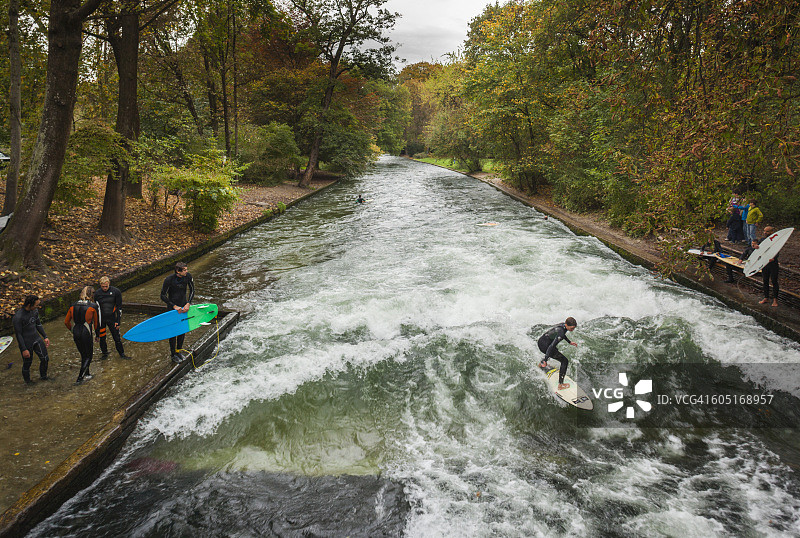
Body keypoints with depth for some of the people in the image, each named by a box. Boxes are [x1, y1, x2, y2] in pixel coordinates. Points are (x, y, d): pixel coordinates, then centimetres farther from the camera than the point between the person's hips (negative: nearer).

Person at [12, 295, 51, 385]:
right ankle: (27, 380, 35)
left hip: (37, 339, 6)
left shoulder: (35, 310, -4)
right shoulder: (18, 317, -25)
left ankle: (43, 376, 29)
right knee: (27, 363, 10)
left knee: (45, 359, 7)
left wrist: (45, 337, 12)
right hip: (26, 343, -6)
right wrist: (24, 349, -16)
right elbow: (18, 334, -19)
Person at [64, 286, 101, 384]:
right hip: (86, 334, -5)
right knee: (88, 356, 10)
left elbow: (66, 321, 10)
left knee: (83, 355, 21)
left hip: (76, 333, 5)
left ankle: (86, 374, 33)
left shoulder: (73, 305, 3)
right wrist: (97, 333, 15)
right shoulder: (93, 306, -10)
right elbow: (96, 322, 0)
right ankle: (80, 378, 5)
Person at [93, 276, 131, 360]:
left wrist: (118, 321, -6)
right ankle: (104, 354, 27)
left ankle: (122, 354, 16)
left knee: (117, 337, 4)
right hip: (101, 319, 1)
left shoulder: (116, 292, -8)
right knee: (102, 338, 8)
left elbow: (119, 308, -3)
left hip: (112, 318, -1)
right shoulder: (97, 293, -5)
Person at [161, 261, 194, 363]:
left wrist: (188, 304, -9)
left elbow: (192, 291, 3)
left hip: (184, 306, 4)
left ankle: (178, 351, 30)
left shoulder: (188, 277, -10)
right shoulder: (169, 280, -21)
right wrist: (174, 306, -17)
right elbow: (163, 296, -12)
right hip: (173, 307, -4)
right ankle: (173, 354, 14)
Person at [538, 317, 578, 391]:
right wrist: (545, 360, -37)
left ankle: (540, 364, 67)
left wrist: (569, 342, 28)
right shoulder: (560, 334, -29)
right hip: (544, 345, -10)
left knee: (555, 349, 43)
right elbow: (551, 346, -35)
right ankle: (560, 385, -6)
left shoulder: (563, 325, -2)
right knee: (564, 361, -8)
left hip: (541, 340, 10)